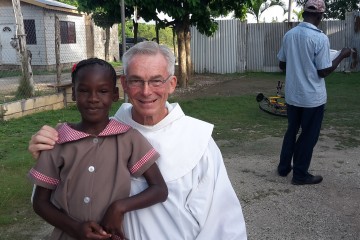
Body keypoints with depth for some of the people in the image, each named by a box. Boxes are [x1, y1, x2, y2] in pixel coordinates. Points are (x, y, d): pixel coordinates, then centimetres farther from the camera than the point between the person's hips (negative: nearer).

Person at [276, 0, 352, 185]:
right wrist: (341, 56, -1)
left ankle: (284, 167, 29)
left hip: (292, 94, 6)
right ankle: (300, 174, 17)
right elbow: (323, 71, -14)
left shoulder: (289, 35, 0)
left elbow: (282, 65, 8)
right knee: (309, 136, 8)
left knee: (291, 130, 20)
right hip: (312, 97, -5)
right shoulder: (320, 38, -17)